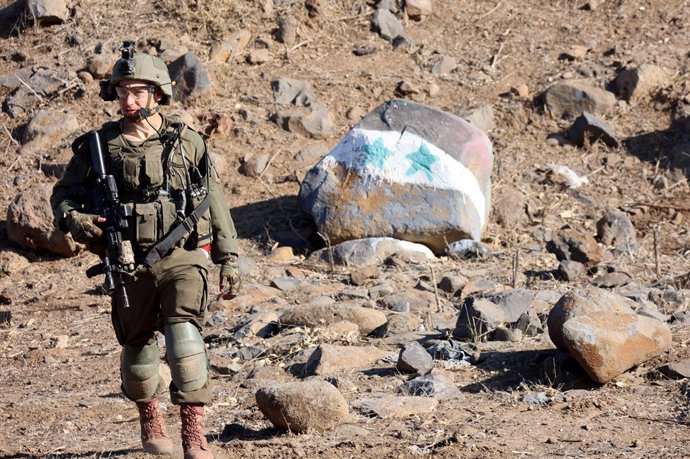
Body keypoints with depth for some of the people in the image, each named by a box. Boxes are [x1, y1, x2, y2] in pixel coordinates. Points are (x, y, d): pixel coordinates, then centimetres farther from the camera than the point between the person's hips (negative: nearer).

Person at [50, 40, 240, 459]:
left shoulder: (186, 142, 2)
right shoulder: (99, 146, 3)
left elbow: (215, 202, 9)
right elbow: (63, 194, 13)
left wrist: (229, 260, 9)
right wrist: (74, 219, -10)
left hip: (183, 257, -2)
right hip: (131, 264, 2)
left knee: (184, 334, -22)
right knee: (138, 348, 10)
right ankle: (151, 420, 38)